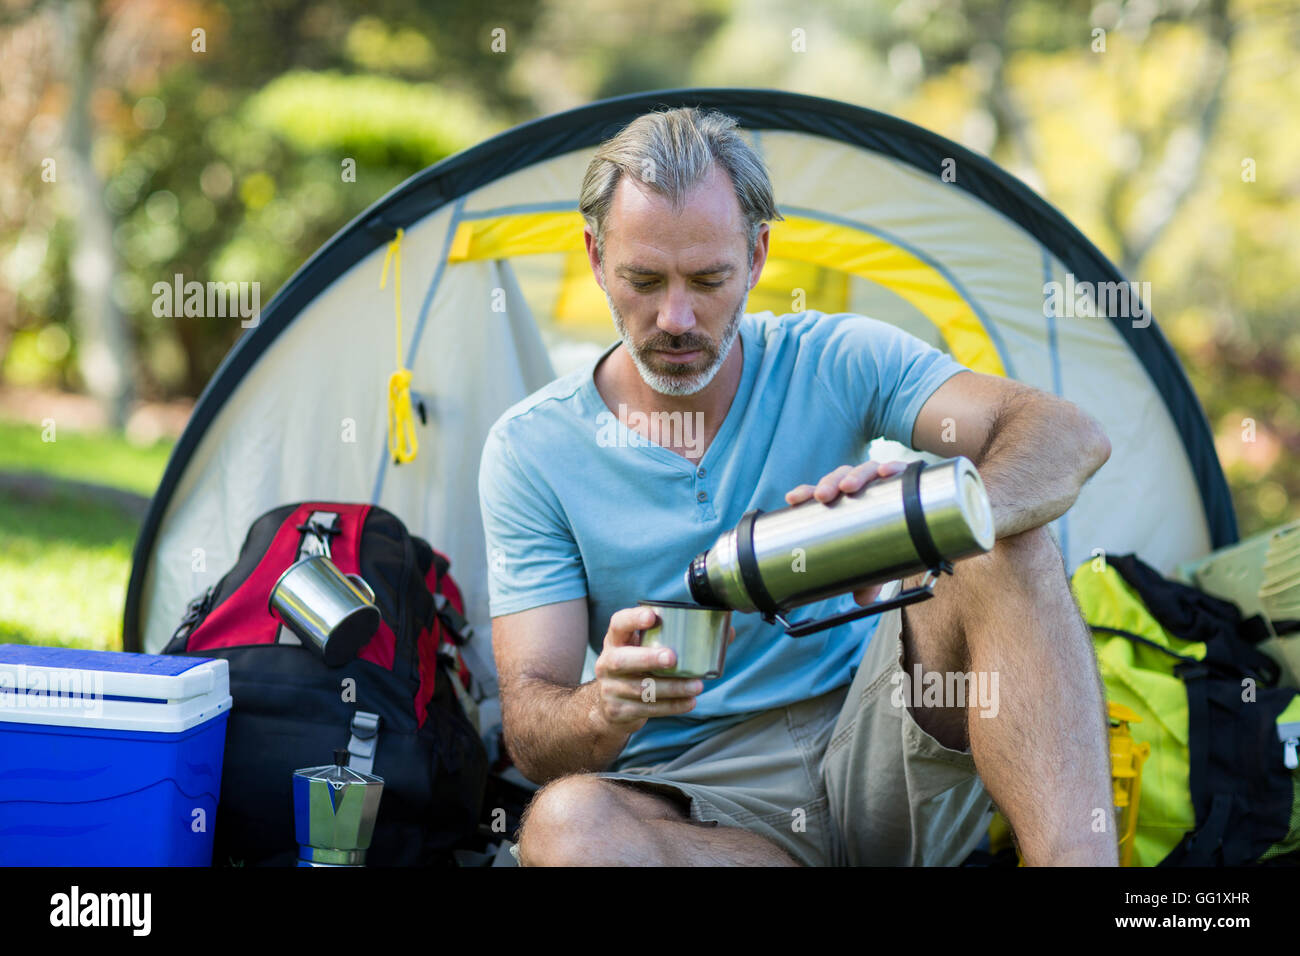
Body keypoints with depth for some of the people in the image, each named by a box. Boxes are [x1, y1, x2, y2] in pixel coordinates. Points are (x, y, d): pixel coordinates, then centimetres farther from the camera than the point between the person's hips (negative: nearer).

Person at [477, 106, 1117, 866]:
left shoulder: (836, 362, -2)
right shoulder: (530, 451, -3)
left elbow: (1070, 437, -14)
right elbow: (529, 716, -6)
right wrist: (604, 711, -32)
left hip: (878, 747, 1)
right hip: (702, 790, 0)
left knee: (1011, 552, -26)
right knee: (563, 825, -37)